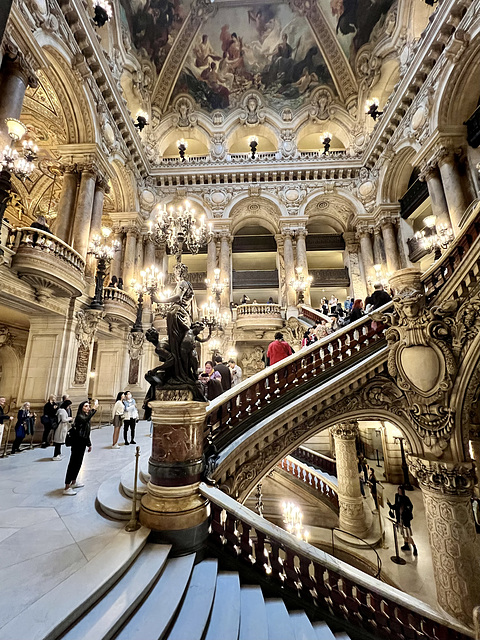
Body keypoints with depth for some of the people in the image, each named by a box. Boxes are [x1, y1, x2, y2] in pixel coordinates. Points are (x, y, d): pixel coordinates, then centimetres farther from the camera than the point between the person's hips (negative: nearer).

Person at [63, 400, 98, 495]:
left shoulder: (86, 416, 10)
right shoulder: (80, 416, -16)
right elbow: (86, 420, -44)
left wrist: (89, 444, 23)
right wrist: (94, 409, -46)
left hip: (82, 444, 9)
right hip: (77, 444, -9)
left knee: (78, 463, 19)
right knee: (73, 463, -5)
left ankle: (73, 482, 34)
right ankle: (67, 488, 2)